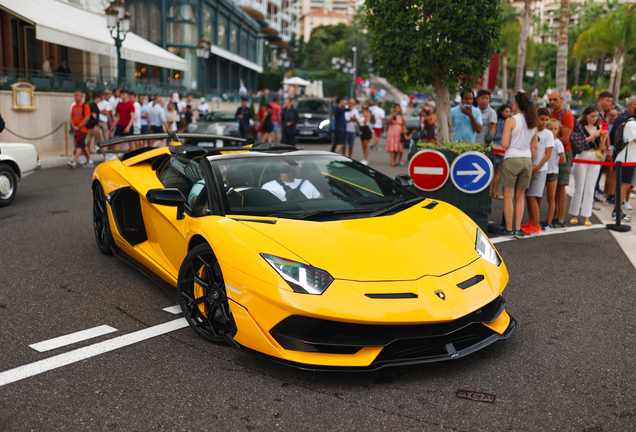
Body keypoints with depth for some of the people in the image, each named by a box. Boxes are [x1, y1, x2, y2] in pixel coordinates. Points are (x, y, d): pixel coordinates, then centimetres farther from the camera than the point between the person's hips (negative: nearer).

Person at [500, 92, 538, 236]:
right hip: (527, 160, 5)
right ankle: (518, 229, 12)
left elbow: (504, 144, -14)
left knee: (508, 196, 2)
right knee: (520, 197, 12)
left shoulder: (511, 121, -10)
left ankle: (509, 229, 4)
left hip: (512, 159, -5)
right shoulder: (533, 123, 8)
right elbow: (534, 147, 12)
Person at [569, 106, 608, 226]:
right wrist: (593, 136, -18)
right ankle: (574, 215, 9)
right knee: (579, 189, -1)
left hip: (595, 160, 4)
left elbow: (601, 148, 10)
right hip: (582, 158, -4)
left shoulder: (598, 128, 10)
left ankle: (586, 216, 9)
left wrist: (603, 138, -7)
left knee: (590, 190, 5)